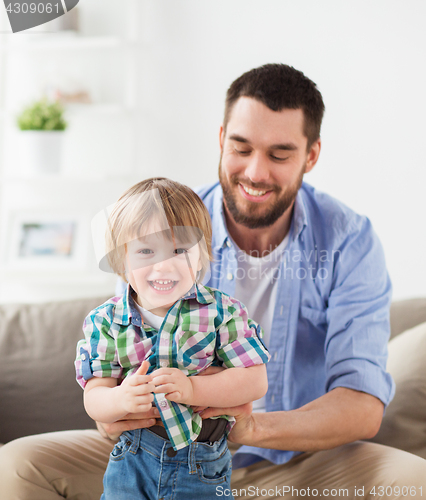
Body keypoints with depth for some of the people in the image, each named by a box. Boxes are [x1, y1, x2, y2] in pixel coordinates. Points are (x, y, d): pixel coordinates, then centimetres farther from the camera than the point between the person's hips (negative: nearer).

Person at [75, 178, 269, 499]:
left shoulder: (221, 312, -9)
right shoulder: (105, 322, -4)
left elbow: (256, 381, -13)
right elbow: (94, 399, -6)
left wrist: (192, 389, -26)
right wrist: (120, 399, -30)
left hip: (203, 465, -1)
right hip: (132, 460, 1)